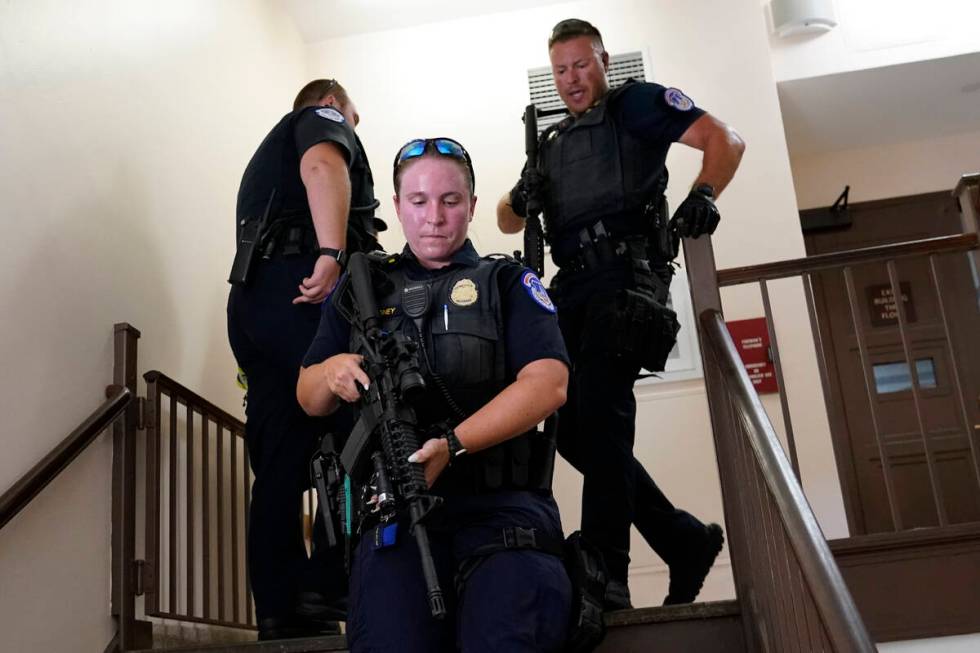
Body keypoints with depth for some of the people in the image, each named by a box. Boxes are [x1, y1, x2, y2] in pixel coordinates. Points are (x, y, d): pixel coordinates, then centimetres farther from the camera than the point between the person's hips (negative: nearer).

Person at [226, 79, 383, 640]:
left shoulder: (268, 153, 39)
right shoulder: (322, 119, 12)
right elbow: (322, 166, -12)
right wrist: (332, 252, -24)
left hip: (251, 296, 9)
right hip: (301, 288, -9)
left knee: (279, 464, 4)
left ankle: (280, 608, 3)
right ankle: (331, 582, -16)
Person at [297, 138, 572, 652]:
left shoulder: (508, 282, 13)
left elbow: (548, 383, -4)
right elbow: (308, 399, 23)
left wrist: (452, 445, -18)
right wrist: (332, 371, -3)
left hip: (502, 500, -1)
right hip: (395, 505, 1)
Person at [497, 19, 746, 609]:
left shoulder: (635, 104, 10)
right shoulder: (553, 143, 28)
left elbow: (725, 139, 0)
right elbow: (508, 221, 26)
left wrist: (703, 195, -20)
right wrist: (520, 198, 2)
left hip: (624, 277, -7)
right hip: (572, 287, 7)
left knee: (600, 415, -20)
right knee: (571, 428, 0)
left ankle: (607, 573, -18)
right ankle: (685, 540, 12)